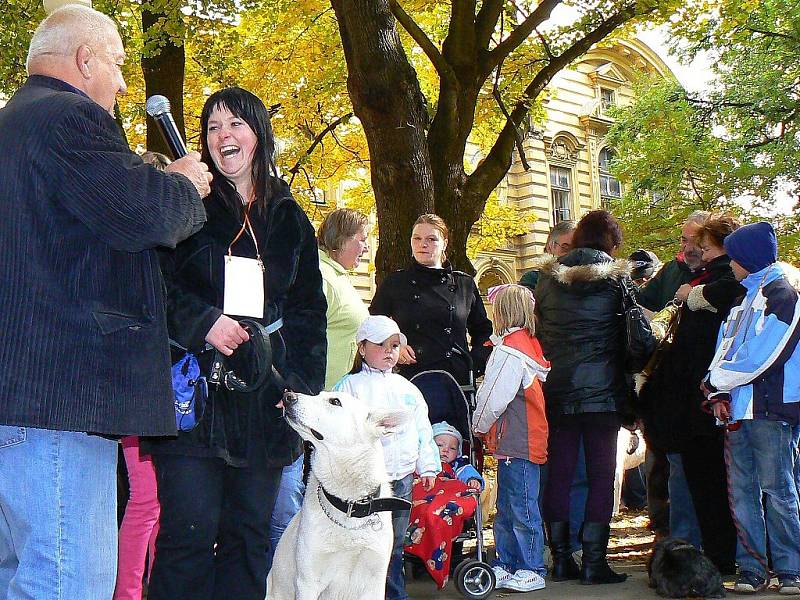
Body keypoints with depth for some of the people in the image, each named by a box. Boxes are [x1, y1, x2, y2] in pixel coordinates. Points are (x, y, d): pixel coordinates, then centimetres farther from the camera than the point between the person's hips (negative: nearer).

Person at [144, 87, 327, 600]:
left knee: (249, 533, 8)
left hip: (266, 398, 4)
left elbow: (309, 309, 15)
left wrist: (303, 383, 4)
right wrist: (203, 323, -18)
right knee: (190, 533, -6)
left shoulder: (290, 219, 14)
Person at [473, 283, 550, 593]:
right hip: (516, 442, 10)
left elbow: (493, 398, -17)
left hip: (518, 444, -10)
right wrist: (489, 431, 21)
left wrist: (479, 428, 0)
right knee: (505, 509, 16)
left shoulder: (509, 349, -17)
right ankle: (505, 565, 24)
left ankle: (531, 570, 7)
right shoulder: (529, 343, 12)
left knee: (522, 509, -1)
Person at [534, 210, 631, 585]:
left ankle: (561, 558, 15)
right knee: (601, 475, 3)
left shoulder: (547, 278, 6)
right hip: (602, 392, -3)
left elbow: (535, 330, 10)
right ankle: (593, 561, 3)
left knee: (559, 473, 9)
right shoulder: (616, 278, -2)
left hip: (556, 392, 3)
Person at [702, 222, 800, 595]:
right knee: (741, 491, 5)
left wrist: (715, 380, -6)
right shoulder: (742, 298, 20)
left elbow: (760, 359, -16)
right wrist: (718, 393, -2)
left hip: (769, 409, -7)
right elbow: (724, 350, 14)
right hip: (737, 409, 7)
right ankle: (751, 567, 10)